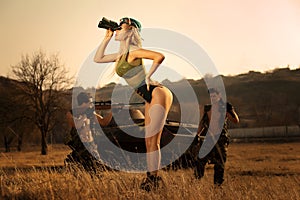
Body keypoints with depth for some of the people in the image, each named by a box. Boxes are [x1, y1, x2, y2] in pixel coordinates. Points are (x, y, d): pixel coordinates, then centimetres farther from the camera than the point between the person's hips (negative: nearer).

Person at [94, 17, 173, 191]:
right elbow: (98, 59, 22)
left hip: (158, 94, -10)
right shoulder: (121, 55, 14)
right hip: (151, 99, 10)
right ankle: (153, 177, 18)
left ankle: (153, 177, -7)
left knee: (152, 139, -10)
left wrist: (148, 76, -17)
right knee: (151, 140, 12)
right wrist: (107, 38, 15)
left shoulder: (133, 52, -13)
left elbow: (160, 56, -25)